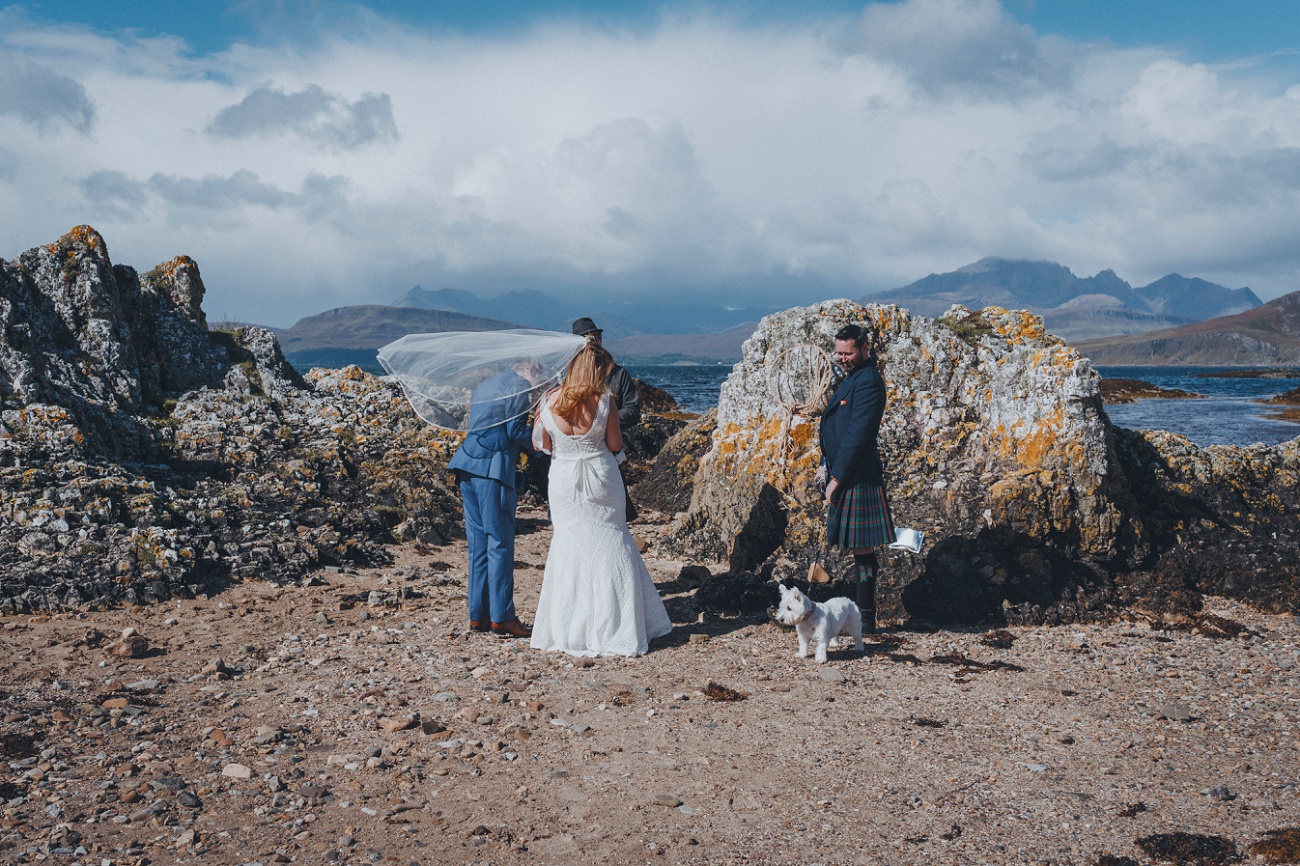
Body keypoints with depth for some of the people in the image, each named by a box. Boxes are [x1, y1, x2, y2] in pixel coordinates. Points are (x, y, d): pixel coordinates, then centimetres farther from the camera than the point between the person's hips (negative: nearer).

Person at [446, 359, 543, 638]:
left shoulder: (485, 385, 26)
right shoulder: (519, 385, 0)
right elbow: (515, 432, -9)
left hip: (468, 464, 8)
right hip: (493, 467, -8)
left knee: (478, 542, 10)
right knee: (500, 542, -5)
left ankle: (478, 615, 11)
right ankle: (502, 616, -3)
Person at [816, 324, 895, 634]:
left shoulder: (868, 382, -15)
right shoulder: (853, 378, 18)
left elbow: (858, 434, -21)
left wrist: (836, 478, -19)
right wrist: (827, 466, 14)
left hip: (857, 479, -10)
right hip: (843, 475, 10)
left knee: (862, 550, -4)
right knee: (859, 551, 13)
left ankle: (865, 620, 3)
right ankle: (861, 615, 20)